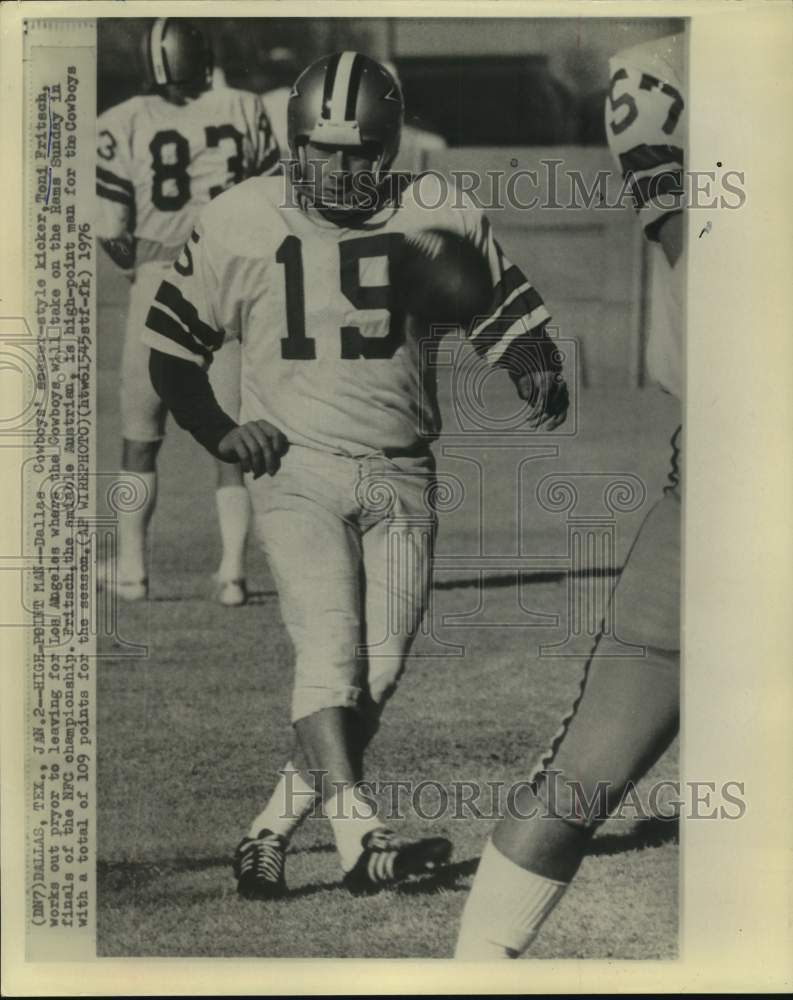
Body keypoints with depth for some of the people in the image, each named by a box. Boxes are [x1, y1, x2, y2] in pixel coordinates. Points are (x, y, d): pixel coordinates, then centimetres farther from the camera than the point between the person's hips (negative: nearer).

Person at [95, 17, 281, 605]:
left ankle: (132, 567, 19)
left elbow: (111, 231, -5)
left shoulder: (124, 126, -4)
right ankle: (233, 570, 7)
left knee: (141, 434, 16)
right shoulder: (244, 112, 0)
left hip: (158, 282, -1)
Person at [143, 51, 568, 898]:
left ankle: (269, 835, 10)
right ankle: (359, 836, -20)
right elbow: (172, 342, 10)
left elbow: (507, 314, 10)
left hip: (400, 476, 2)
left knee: (377, 670, -2)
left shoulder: (440, 219, 1)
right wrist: (219, 433, -1)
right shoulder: (240, 223, -1)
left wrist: (540, 374, -10)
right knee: (329, 647, -18)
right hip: (296, 469, -2)